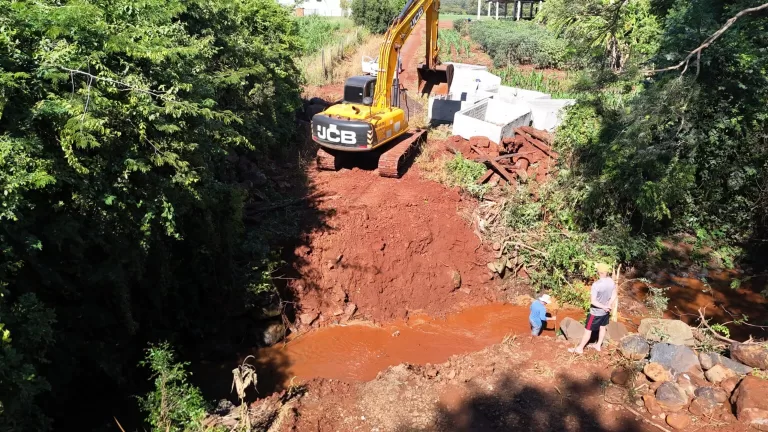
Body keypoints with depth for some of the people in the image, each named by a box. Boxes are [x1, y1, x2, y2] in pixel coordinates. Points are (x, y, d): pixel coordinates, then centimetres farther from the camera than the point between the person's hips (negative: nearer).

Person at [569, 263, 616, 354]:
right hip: (606, 311, 7)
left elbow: (593, 301, -29)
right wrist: (608, 306, -7)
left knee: (588, 330, 6)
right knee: (602, 327, 24)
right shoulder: (611, 281, -9)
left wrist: (604, 307, -17)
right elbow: (614, 296, 2)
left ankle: (579, 348, 18)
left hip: (596, 312, -7)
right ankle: (598, 345, 41)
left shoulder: (596, 285, -31)